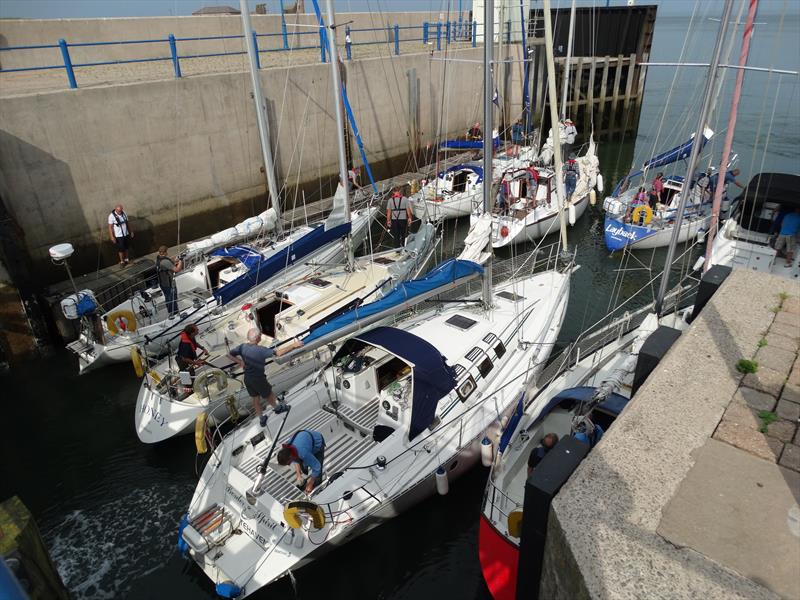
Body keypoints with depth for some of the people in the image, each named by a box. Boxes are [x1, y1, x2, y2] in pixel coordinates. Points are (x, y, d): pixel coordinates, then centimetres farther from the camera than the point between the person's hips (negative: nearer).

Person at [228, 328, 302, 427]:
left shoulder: (242, 347, -12)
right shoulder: (260, 350, -31)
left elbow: (229, 354, -2)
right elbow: (278, 353, -37)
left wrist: (239, 362, -5)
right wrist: (293, 345, -31)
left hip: (247, 378, 6)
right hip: (258, 379, -6)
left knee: (255, 398, 23)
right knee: (268, 395, 23)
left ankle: (261, 419, 40)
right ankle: (277, 407, 50)